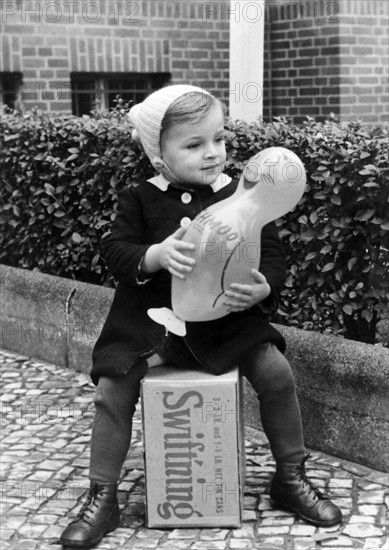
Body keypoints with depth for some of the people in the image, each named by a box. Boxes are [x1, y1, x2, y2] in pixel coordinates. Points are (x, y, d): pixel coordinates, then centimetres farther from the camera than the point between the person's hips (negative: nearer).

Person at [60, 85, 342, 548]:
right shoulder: (140, 200, -1)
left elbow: (273, 257, 0)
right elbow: (115, 251, -8)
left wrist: (263, 289, -23)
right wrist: (156, 255, -29)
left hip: (227, 319, 0)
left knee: (276, 372, -14)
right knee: (113, 387, -15)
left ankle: (290, 478, 9)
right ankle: (101, 498, 2)